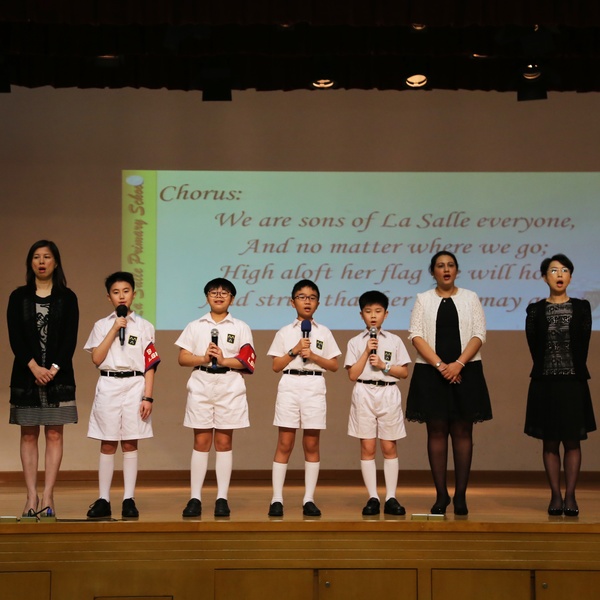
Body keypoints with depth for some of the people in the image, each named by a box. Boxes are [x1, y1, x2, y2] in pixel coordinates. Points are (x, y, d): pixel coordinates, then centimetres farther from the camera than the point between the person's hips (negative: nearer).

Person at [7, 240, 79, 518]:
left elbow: (70, 338, -2)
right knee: (29, 435, 2)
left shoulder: (67, 298, 5)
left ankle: (47, 497, -1)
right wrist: (34, 367, -15)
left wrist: (54, 368, -15)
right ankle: (32, 497, 5)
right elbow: (14, 337, -2)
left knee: (54, 435, -2)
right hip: (26, 374, 1)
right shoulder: (18, 297, 7)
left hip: (58, 375, -1)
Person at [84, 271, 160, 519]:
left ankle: (129, 499, 6)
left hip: (135, 386, -1)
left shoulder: (144, 327, 4)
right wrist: (115, 329, -9)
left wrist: (148, 397, -6)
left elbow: (150, 366, 2)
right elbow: (97, 359, -5)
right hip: (108, 386, 1)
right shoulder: (102, 325, 7)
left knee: (130, 444, 2)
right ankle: (103, 500, 7)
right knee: (107, 445, 3)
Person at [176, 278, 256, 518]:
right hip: (201, 386, 1)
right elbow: (183, 358, 4)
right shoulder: (194, 326, 10)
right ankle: (195, 498, 2)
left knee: (224, 443, 2)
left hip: (230, 387, 0)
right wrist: (204, 358, -14)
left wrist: (224, 360, -16)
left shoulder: (241, 328, 8)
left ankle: (222, 498, 6)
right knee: (201, 442, 0)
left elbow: (247, 361, 0)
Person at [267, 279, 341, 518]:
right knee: (285, 444, -2)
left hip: (315, 386, 1)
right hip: (289, 386, -1)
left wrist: (313, 355, -8)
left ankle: (309, 500, 7)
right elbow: (276, 366, 3)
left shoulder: (324, 333, 10)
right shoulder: (284, 333, 7)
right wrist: (295, 350, -9)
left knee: (311, 445, 2)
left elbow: (334, 365, 7)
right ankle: (277, 499, 0)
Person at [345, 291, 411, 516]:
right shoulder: (356, 342, 4)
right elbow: (352, 375, -3)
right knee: (368, 448, 0)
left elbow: (404, 372, 3)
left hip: (388, 395, 0)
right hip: (364, 394, 0)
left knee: (389, 447, 2)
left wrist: (383, 365, -11)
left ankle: (391, 498, 6)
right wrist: (366, 352, -10)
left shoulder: (394, 341, 6)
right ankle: (373, 498, 4)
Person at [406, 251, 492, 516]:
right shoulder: (423, 300, 7)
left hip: (465, 372, 0)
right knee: (436, 431, 1)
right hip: (430, 372, 0)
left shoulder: (470, 298, 8)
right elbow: (416, 335, -3)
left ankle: (460, 495, 4)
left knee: (462, 432, 0)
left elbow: (479, 335, 0)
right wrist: (440, 365, -13)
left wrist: (458, 364, -14)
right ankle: (441, 494, 6)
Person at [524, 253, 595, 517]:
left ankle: (570, 496, 4)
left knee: (572, 441, 1)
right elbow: (535, 349, 1)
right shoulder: (535, 311, 3)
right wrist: (549, 372, -2)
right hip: (545, 383, 0)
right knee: (550, 442, 3)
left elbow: (583, 346, 0)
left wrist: (573, 372, -3)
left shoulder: (581, 308, 3)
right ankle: (555, 496, 7)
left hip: (574, 382, 0)